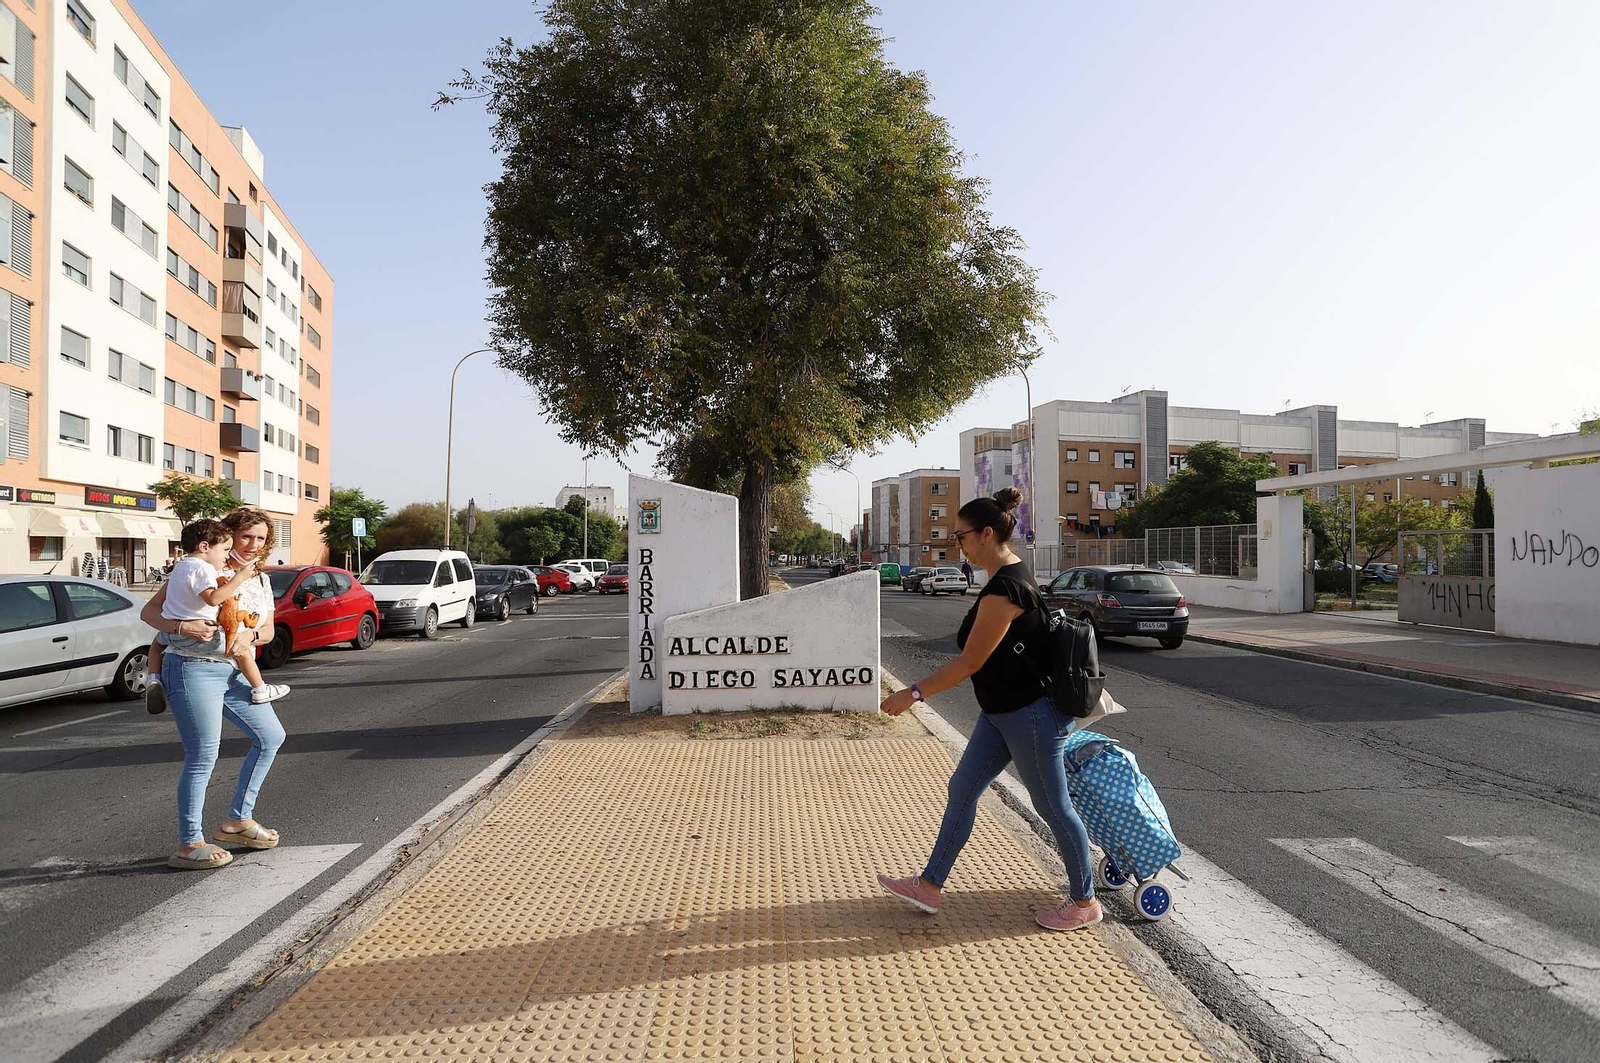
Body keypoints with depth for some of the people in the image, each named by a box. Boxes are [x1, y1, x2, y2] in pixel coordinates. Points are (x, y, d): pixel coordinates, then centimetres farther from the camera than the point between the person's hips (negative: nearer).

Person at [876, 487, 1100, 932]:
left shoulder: (1004, 588, -24)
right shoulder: (1012, 572, 7)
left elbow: (970, 662, -22)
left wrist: (913, 693, -17)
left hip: (1031, 715, -11)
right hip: (1004, 712, 11)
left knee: (1053, 807, 6)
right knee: (962, 790, 13)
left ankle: (1085, 903, 25)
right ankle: (929, 886, 24)